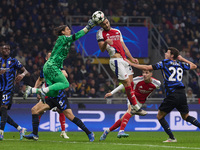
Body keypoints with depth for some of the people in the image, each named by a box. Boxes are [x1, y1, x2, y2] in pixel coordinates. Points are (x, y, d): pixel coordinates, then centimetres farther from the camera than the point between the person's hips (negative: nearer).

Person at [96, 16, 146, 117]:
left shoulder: (117, 31, 20)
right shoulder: (100, 33, 0)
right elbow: (102, 49, -10)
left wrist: (131, 58, 22)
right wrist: (105, 42, -32)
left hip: (124, 59, 8)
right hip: (116, 60, -7)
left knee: (131, 84, 8)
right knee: (127, 84, -11)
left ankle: (132, 108, 15)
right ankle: (136, 108, -8)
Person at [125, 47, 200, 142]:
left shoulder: (164, 63, 2)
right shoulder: (181, 64, 15)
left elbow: (147, 67, 0)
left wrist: (131, 64, 8)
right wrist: (183, 59, 31)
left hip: (172, 95, -5)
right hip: (182, 93, 5)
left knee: (160, 116, 8)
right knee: (186, 116, 21)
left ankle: (172, 138, 1)